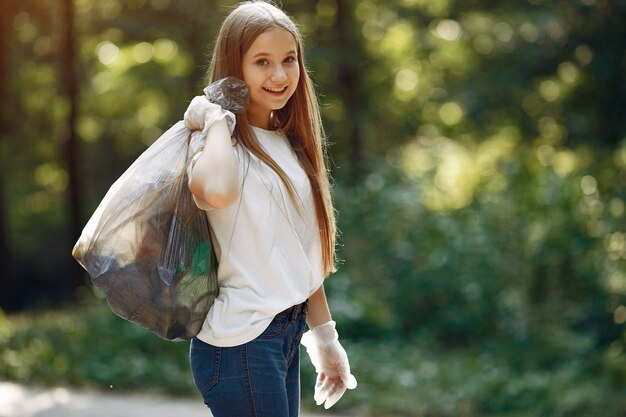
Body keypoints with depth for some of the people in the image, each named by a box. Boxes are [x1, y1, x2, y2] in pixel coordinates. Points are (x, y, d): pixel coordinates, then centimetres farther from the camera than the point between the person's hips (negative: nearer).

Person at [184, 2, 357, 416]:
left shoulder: (289, 145, 12)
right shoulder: (225, 146, -12)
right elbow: (215, 191, -38)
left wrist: (324, 337, 18)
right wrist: (216, 120, -21)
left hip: (287, 332, 8)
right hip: (240, 345, -8)